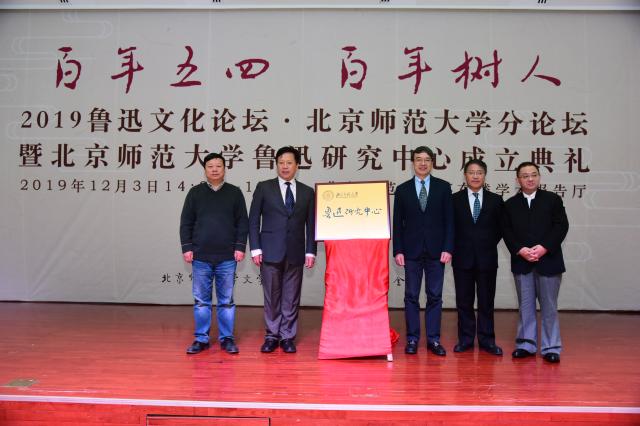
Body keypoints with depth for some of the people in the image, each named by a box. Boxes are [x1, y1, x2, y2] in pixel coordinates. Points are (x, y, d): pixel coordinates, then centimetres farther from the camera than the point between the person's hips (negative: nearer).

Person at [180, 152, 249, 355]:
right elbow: (186, 223, 7)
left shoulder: (234, 192, 6)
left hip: (227, 257, 0)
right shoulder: (195, 192, 6)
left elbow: (242, 222, 5)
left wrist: (240, 246, -3)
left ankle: (227, 338, 16)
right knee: (201, 300, 6)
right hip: (200, 257, 1)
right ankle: (201, 338, 16)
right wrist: (187, 248, 0)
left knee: (226, 300, 6)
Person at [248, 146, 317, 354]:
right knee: (271, 297, 5)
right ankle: (272, 336, 17)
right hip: (270, 251, -1)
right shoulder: (264, 188, 4)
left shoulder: (307, 192, 9)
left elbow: (310, 225, 8)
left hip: (295, 253, 1)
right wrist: (255, 248, -4)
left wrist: (310, 251, 1)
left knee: (291, 298, 5)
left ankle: (287, 337, 15)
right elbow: (253, 220, 3)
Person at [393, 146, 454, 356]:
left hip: (436, 250, 0)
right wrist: (398, 250, -3)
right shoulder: (402, 189, 6)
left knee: (435, 296, 4)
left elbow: (449, 220, 2)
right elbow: (397, 223, 4)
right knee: (411, 296, 4)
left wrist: (448, 248, -6)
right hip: (412, 250, 0)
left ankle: (433, 339, 13)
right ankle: (412, 339, 13)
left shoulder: (443, 187, 5)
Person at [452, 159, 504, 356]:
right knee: (464, 301, 6)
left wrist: (489, 244, 2)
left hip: (487, 258, 0)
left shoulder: (496, 200, 5)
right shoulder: (455, 199, 2)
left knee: (486, 301, 6)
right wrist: (457, 247, -1)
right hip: (462, 258, 0)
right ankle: (465, 339, 16)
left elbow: (500, 228, 10)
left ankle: (486, 339, 15)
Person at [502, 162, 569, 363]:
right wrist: (520, 250, -11)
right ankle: (526, 344, 15)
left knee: (549, 306, 2)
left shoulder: (552, 199, 6)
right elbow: (507, 231, 4)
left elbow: (561, 226, -2)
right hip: (521, 262, 2)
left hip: (548, 260, -1)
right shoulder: (510, 204, 10)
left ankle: (551, 347, 9)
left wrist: (544, 248, -13)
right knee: (525, 305, 7)